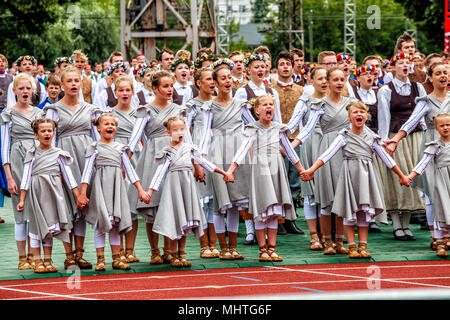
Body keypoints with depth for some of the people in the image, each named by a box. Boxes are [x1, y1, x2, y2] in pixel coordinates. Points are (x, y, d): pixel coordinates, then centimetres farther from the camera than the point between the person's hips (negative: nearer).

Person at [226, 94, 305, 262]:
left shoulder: (278, 129, 12)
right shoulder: (253, 129, 0)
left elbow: (289, 150, 22)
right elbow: (243, 150, -8)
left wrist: (301, 170, 25)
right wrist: (230, 170, -19)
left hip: (276, 170, 4)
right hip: (259, 169, -4)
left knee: (275, 211, 2)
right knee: (262, 211, -4)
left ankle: (272, 248, 8)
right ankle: (263, 249, 2)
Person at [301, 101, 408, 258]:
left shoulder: (372, 138, 12)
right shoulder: (344, 137, 3)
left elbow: (386, 158, 18)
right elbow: (328, 154, -5)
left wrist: (401, 176, 19)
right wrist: (312, 170, -16)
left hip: (366, 175, 3)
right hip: (349, 175, -3)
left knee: (365, 212, 2)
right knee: (349, 212, -3)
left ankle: (362, 247, 8)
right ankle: (352, 247, 4)